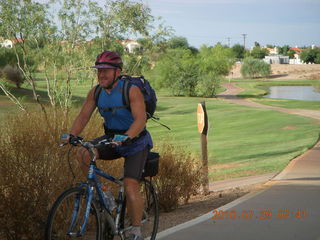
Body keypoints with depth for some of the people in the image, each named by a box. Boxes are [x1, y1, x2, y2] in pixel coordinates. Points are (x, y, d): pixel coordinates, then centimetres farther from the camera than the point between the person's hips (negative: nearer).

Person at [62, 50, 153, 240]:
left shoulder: (132, 91, -22)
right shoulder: (96, 93, -5)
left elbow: (140, 119, -32)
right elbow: (83, 116, -5)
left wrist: (126, 137, -49)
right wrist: (72, 135, -23)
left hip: (135, 142, -5)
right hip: (112, 139, 5)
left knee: (131, 186, -16)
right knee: (83, 154, -21)